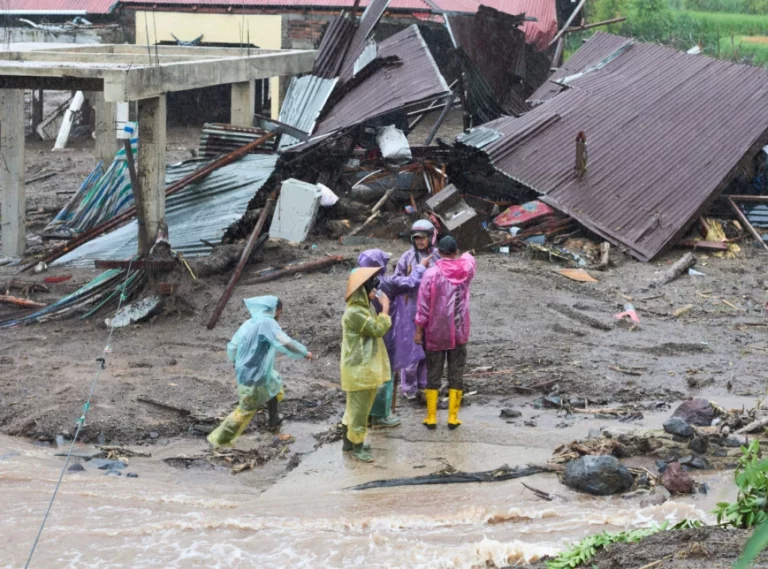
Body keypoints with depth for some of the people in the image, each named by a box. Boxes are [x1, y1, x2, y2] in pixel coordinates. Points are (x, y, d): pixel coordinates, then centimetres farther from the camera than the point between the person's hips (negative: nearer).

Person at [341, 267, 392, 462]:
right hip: (359, 369, -10)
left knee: (356, 406, 20)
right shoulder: (355, 313, -24)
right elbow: (378, 329, -21)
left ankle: (349, 441, 31)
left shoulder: (365, 308, 10)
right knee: (359, 408, 0)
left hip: (367, 367, 10)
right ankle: (357, 446, 10)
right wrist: (385, 309, -13)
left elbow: (375, 330, 20)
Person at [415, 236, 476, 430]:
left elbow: (423, 306, -10)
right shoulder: (467, 268, -5)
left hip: (435, 332, -1)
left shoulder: (431, 273, -12)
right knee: (456, 374, 7)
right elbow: (469, 258, 22)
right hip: (459, 332, 2)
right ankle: (453, 418, 8)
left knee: (433, 374, 7)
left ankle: (431, 418, 10)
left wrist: (419, 330, -2)